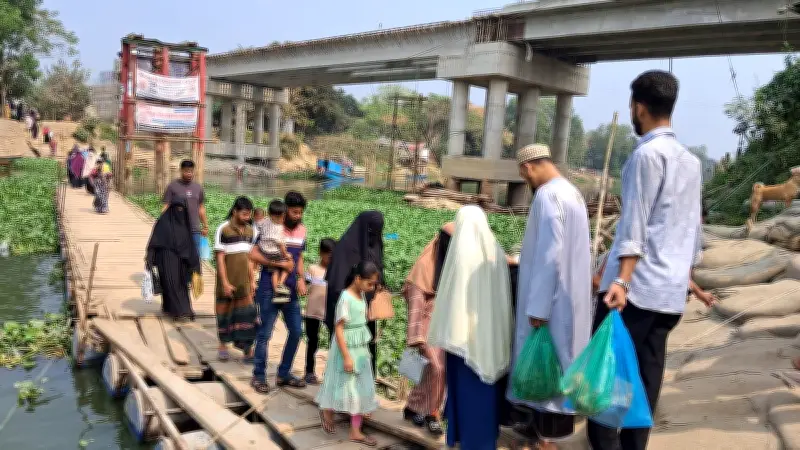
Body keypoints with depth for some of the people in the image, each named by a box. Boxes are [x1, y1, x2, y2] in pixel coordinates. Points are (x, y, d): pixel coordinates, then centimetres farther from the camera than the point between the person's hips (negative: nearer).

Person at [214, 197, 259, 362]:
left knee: (247, 312, -1)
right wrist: (225, 282, -13)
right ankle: (223, 345, 26)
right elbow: (220, 258, -11)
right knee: (225, 310, 9)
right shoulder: (223, 230, -10)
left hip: (244, 280, 4)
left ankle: (248, 349, 4)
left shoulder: (251, 231, 5)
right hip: (227, 280, -4)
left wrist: (253, 280, 7)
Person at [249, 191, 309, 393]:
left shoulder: (302, 229, 8)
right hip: (269, 289, -6)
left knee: (296, 331, 8)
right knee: (265, 333, 1)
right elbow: (253, 254, -13)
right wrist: (279, 264, -20)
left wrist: (301, 279, 1)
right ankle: (258, 376, 16)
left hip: (291, 289, 6)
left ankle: (284, 373, 22)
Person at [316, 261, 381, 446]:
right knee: (345, 386, 8)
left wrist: (364, 350, 17)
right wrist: (346, 356, -23)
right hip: (347, 349, -8)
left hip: (361, 349, 8)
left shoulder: (361, 295, 4)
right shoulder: (346, 298, -20)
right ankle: (327, 412, 37)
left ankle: (355, 431, 17)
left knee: (361, 389, 9)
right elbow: (338, 329, -22)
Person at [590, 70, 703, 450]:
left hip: (636, 286, -8)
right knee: (646, 378, 11)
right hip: (671, 290, 8)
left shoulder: (647, 153, -8)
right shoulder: (691, 160, 16)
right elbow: (694, 226, 19)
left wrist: (622, 279, -22)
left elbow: (635, 223, -17)